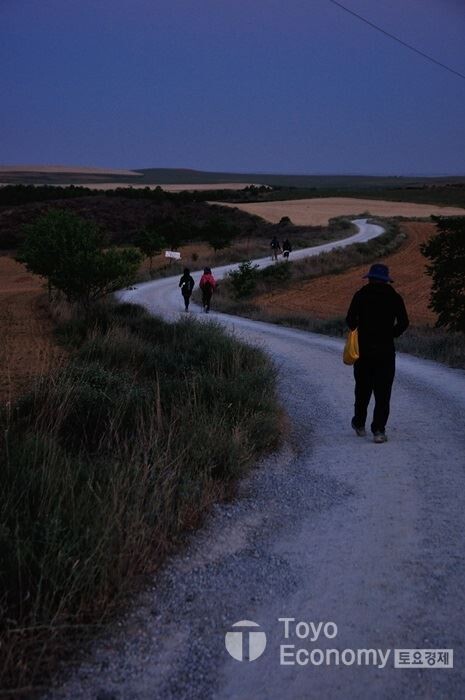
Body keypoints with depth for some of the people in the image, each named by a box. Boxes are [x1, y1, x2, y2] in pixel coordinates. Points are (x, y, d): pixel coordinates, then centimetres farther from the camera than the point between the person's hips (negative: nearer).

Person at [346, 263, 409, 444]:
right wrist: (391, 335, 12)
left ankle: (359, 424, 27)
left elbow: (350, 320, -7)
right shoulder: (394, 297, 0)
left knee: (362, 388, 16)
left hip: (363, 349, 1)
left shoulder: (361, 295, -2)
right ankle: (378, 430, -4)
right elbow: (403, 323, -4)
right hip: (386, 351, -1)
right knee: (382, 391, 2)